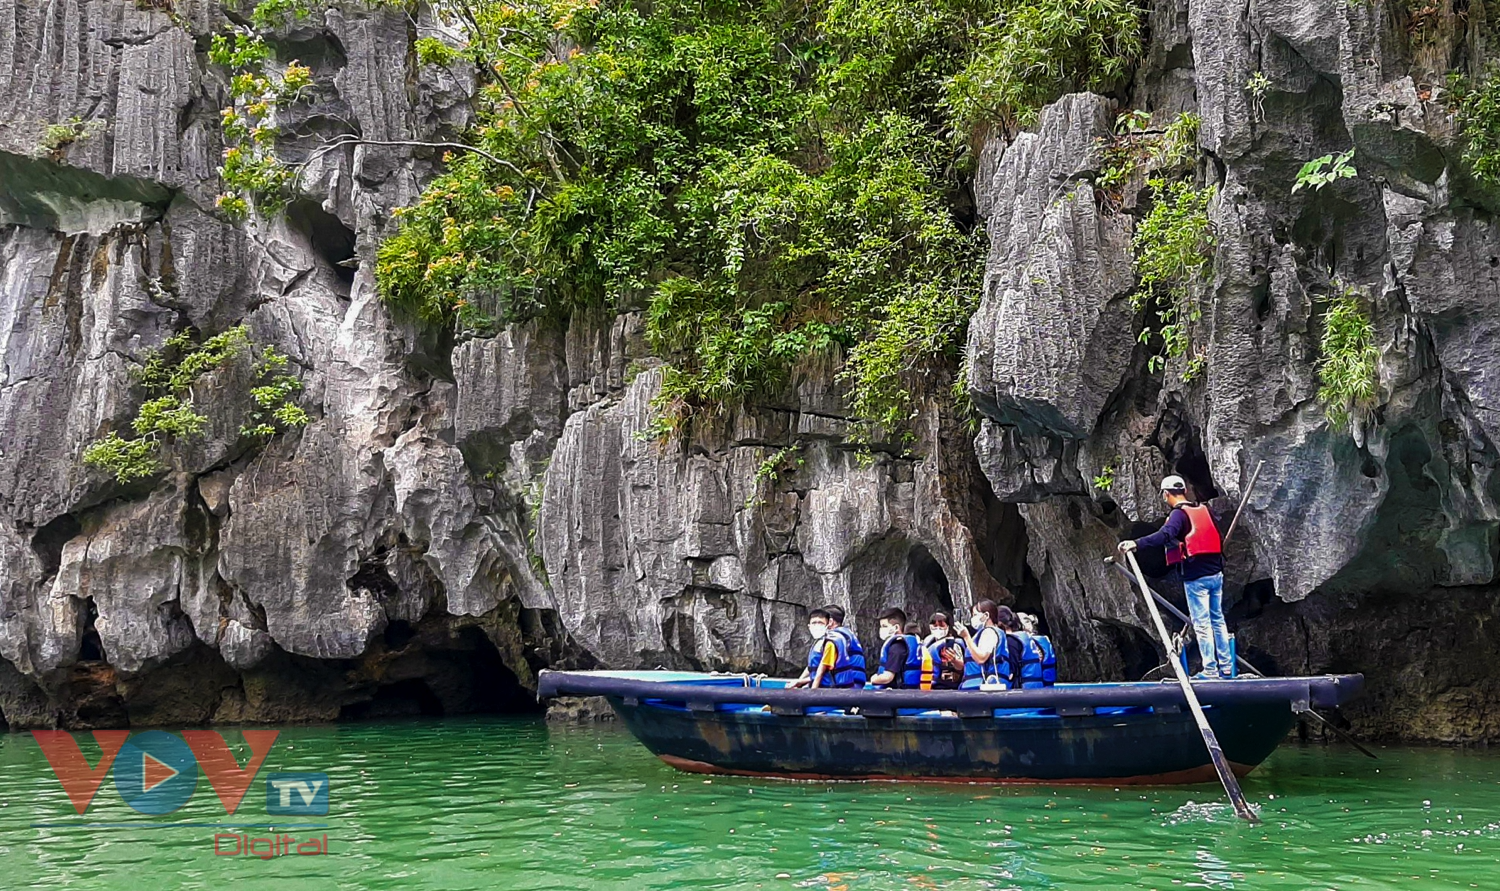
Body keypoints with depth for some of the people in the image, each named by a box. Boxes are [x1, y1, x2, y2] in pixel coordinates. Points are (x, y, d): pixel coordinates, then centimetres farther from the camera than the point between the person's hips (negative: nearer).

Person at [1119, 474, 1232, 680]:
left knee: (1202, 624, -2)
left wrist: (1136, 543, -38)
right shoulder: (1204, 510, 11)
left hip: (1196, 577, -7)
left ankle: (1210, 670, 1)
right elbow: (1218, 537, 20)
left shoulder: (1179, 514, -12)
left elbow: (1164, 535, -30)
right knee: (1218, 619, 15)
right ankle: (1226, 667, 20)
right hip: (1216, 573, 7)